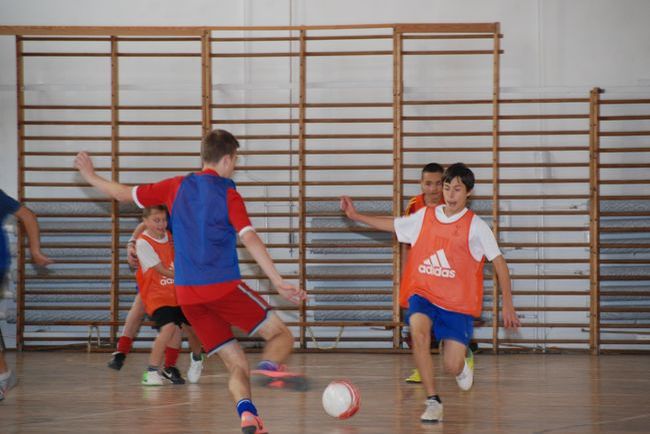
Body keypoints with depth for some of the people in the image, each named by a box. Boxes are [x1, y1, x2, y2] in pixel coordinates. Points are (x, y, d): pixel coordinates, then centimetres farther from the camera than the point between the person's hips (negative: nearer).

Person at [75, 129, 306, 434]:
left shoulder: (177, 187, 11)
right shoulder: (228, 194, -2)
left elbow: (124, 194, 19)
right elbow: (250, 239, -13)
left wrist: (90, 176, 35)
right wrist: (279, 282, -16)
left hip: (187, 294, 5)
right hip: (224, 286, -5)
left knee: (236, 365, 8)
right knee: (282, 336, 3)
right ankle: (268, 366, -32)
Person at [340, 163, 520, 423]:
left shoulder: (475, 226, -5)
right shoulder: (424, 217, 5)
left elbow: (498, 262, -3)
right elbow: (393, 225, 20)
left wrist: (507, 305, -6)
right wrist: (356, 216, 14)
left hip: (458, 303, -2)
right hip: (423, 294, 2)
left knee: (453, 367, -9)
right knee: (418, 330, -31)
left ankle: (462, 364, 34)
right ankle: (433, 402, -22)